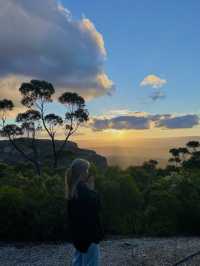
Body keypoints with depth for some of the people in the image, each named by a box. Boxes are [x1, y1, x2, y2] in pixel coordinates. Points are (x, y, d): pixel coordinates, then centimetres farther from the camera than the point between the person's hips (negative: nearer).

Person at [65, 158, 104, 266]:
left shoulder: (73, 188, 4)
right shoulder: (83, 188, -25)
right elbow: (96, 206, -22)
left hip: (78, 229, 10)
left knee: (79, 257, 23)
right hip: (88, 229, -10)